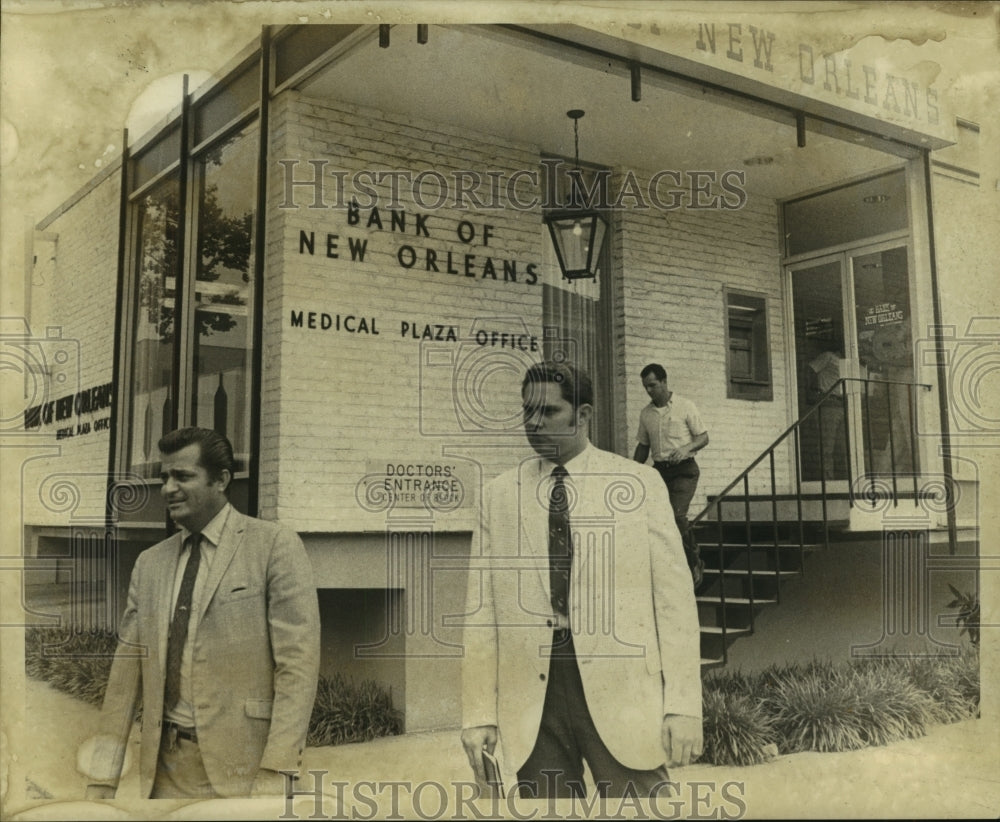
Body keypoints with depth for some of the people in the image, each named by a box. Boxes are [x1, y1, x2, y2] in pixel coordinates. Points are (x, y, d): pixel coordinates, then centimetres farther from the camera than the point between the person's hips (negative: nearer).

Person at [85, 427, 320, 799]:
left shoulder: (276, 545, -6)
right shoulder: (149, 563, 10)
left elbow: (298, 661, -11)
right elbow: (127, 666, 9)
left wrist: (275, 772, -17)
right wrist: (102, 780, 4)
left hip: (242, 767, -4)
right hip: (165, 768, 5)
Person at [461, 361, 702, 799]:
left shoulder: (639, 484, 2)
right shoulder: (499, 495, 6)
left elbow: (674, 597, -1)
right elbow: (481, 611, 4)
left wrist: (683, 707, -6)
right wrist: (478, 714, 0)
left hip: (621, 689, -1)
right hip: (529, 700, 2)